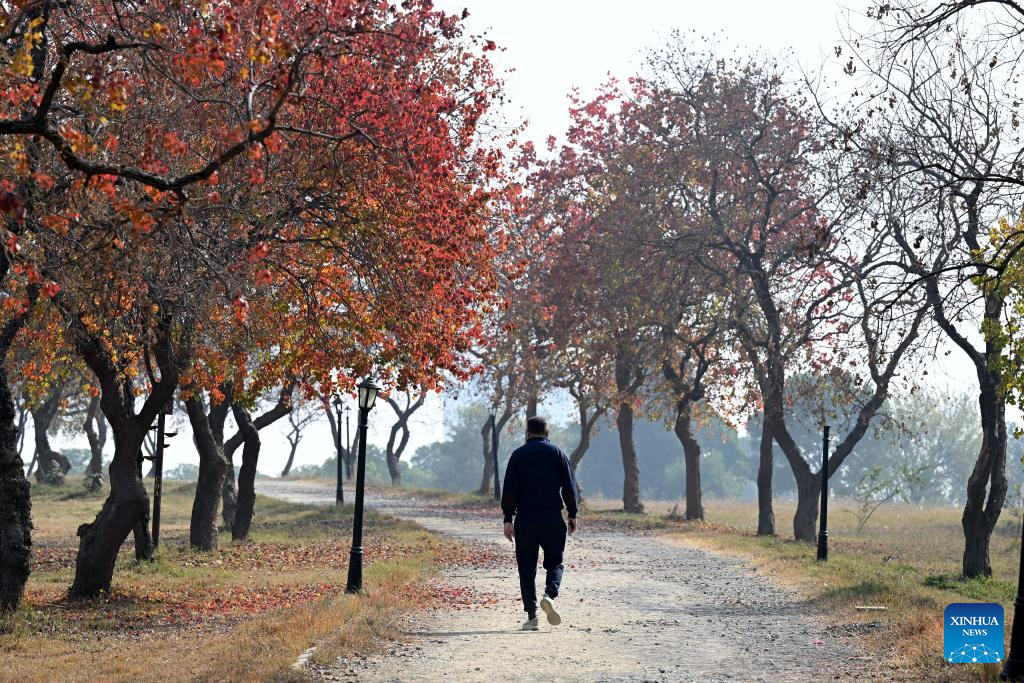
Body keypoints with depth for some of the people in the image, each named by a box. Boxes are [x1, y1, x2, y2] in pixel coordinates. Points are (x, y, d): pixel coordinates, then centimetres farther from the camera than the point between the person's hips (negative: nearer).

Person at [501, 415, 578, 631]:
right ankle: (549, 595, -18)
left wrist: (508, 519, 1)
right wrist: (572, 514, 7)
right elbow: (569, 486, 1)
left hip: (525, 518, 0)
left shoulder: (518, 454, 5)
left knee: (527, 567, 5)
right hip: (552, 516, 0)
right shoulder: (557, 453, 5)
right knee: (554, 562, 10)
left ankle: (531, 615, -1)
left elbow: (510, 489, 0)